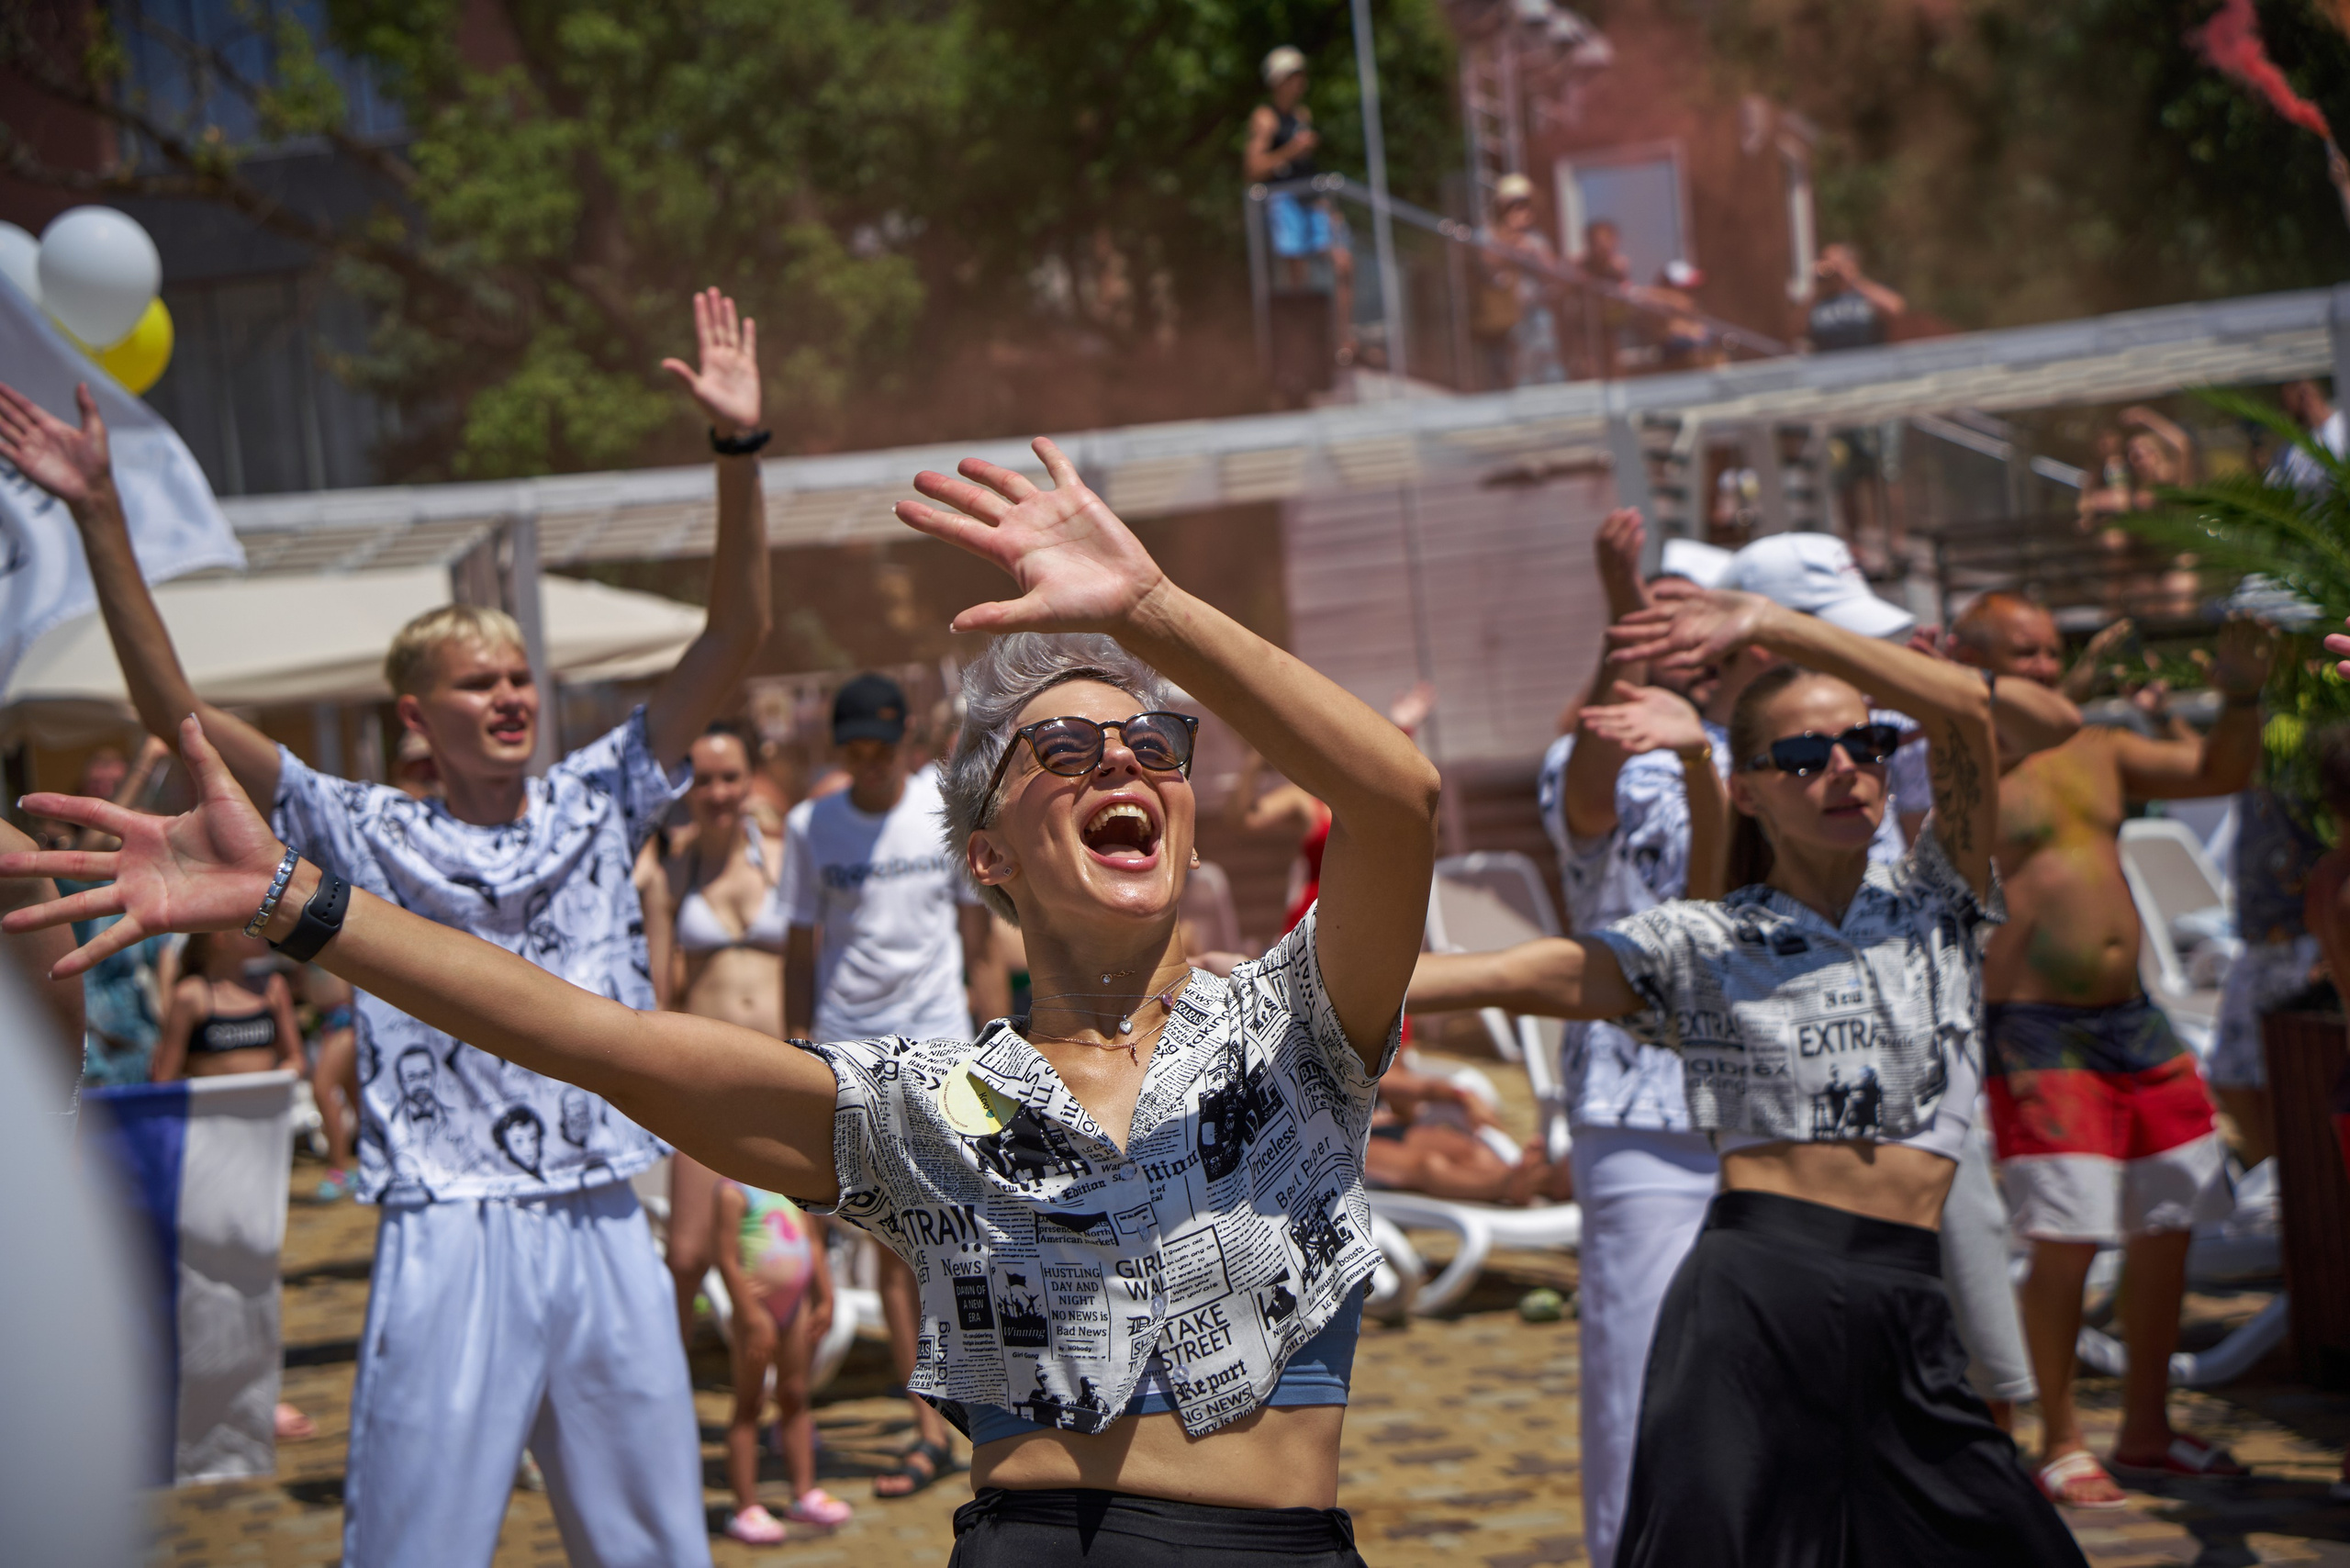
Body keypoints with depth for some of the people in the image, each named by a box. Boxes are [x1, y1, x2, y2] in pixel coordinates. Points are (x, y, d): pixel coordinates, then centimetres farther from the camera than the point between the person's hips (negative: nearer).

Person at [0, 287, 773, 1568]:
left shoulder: (597, 805, 10)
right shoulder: (362, 834, 2)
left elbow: (735, 638, 6)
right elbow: (176, 709, -4)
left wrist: (739, 449, -4)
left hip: (606, 1233, 4)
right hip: (448, 1245, -3)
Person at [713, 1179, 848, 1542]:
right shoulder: (731, 1192, -13)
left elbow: (813, 1242, 16)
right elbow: (727, 1260, -17)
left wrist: (825, 1300, 11)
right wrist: (752, 1318, -20)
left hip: (797, 1304, 7)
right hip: (758, 1303, -7)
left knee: (794, 1397, 13)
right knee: (749, 1404, -1)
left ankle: (805, 1493, 21)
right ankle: (747, 1507, 2)